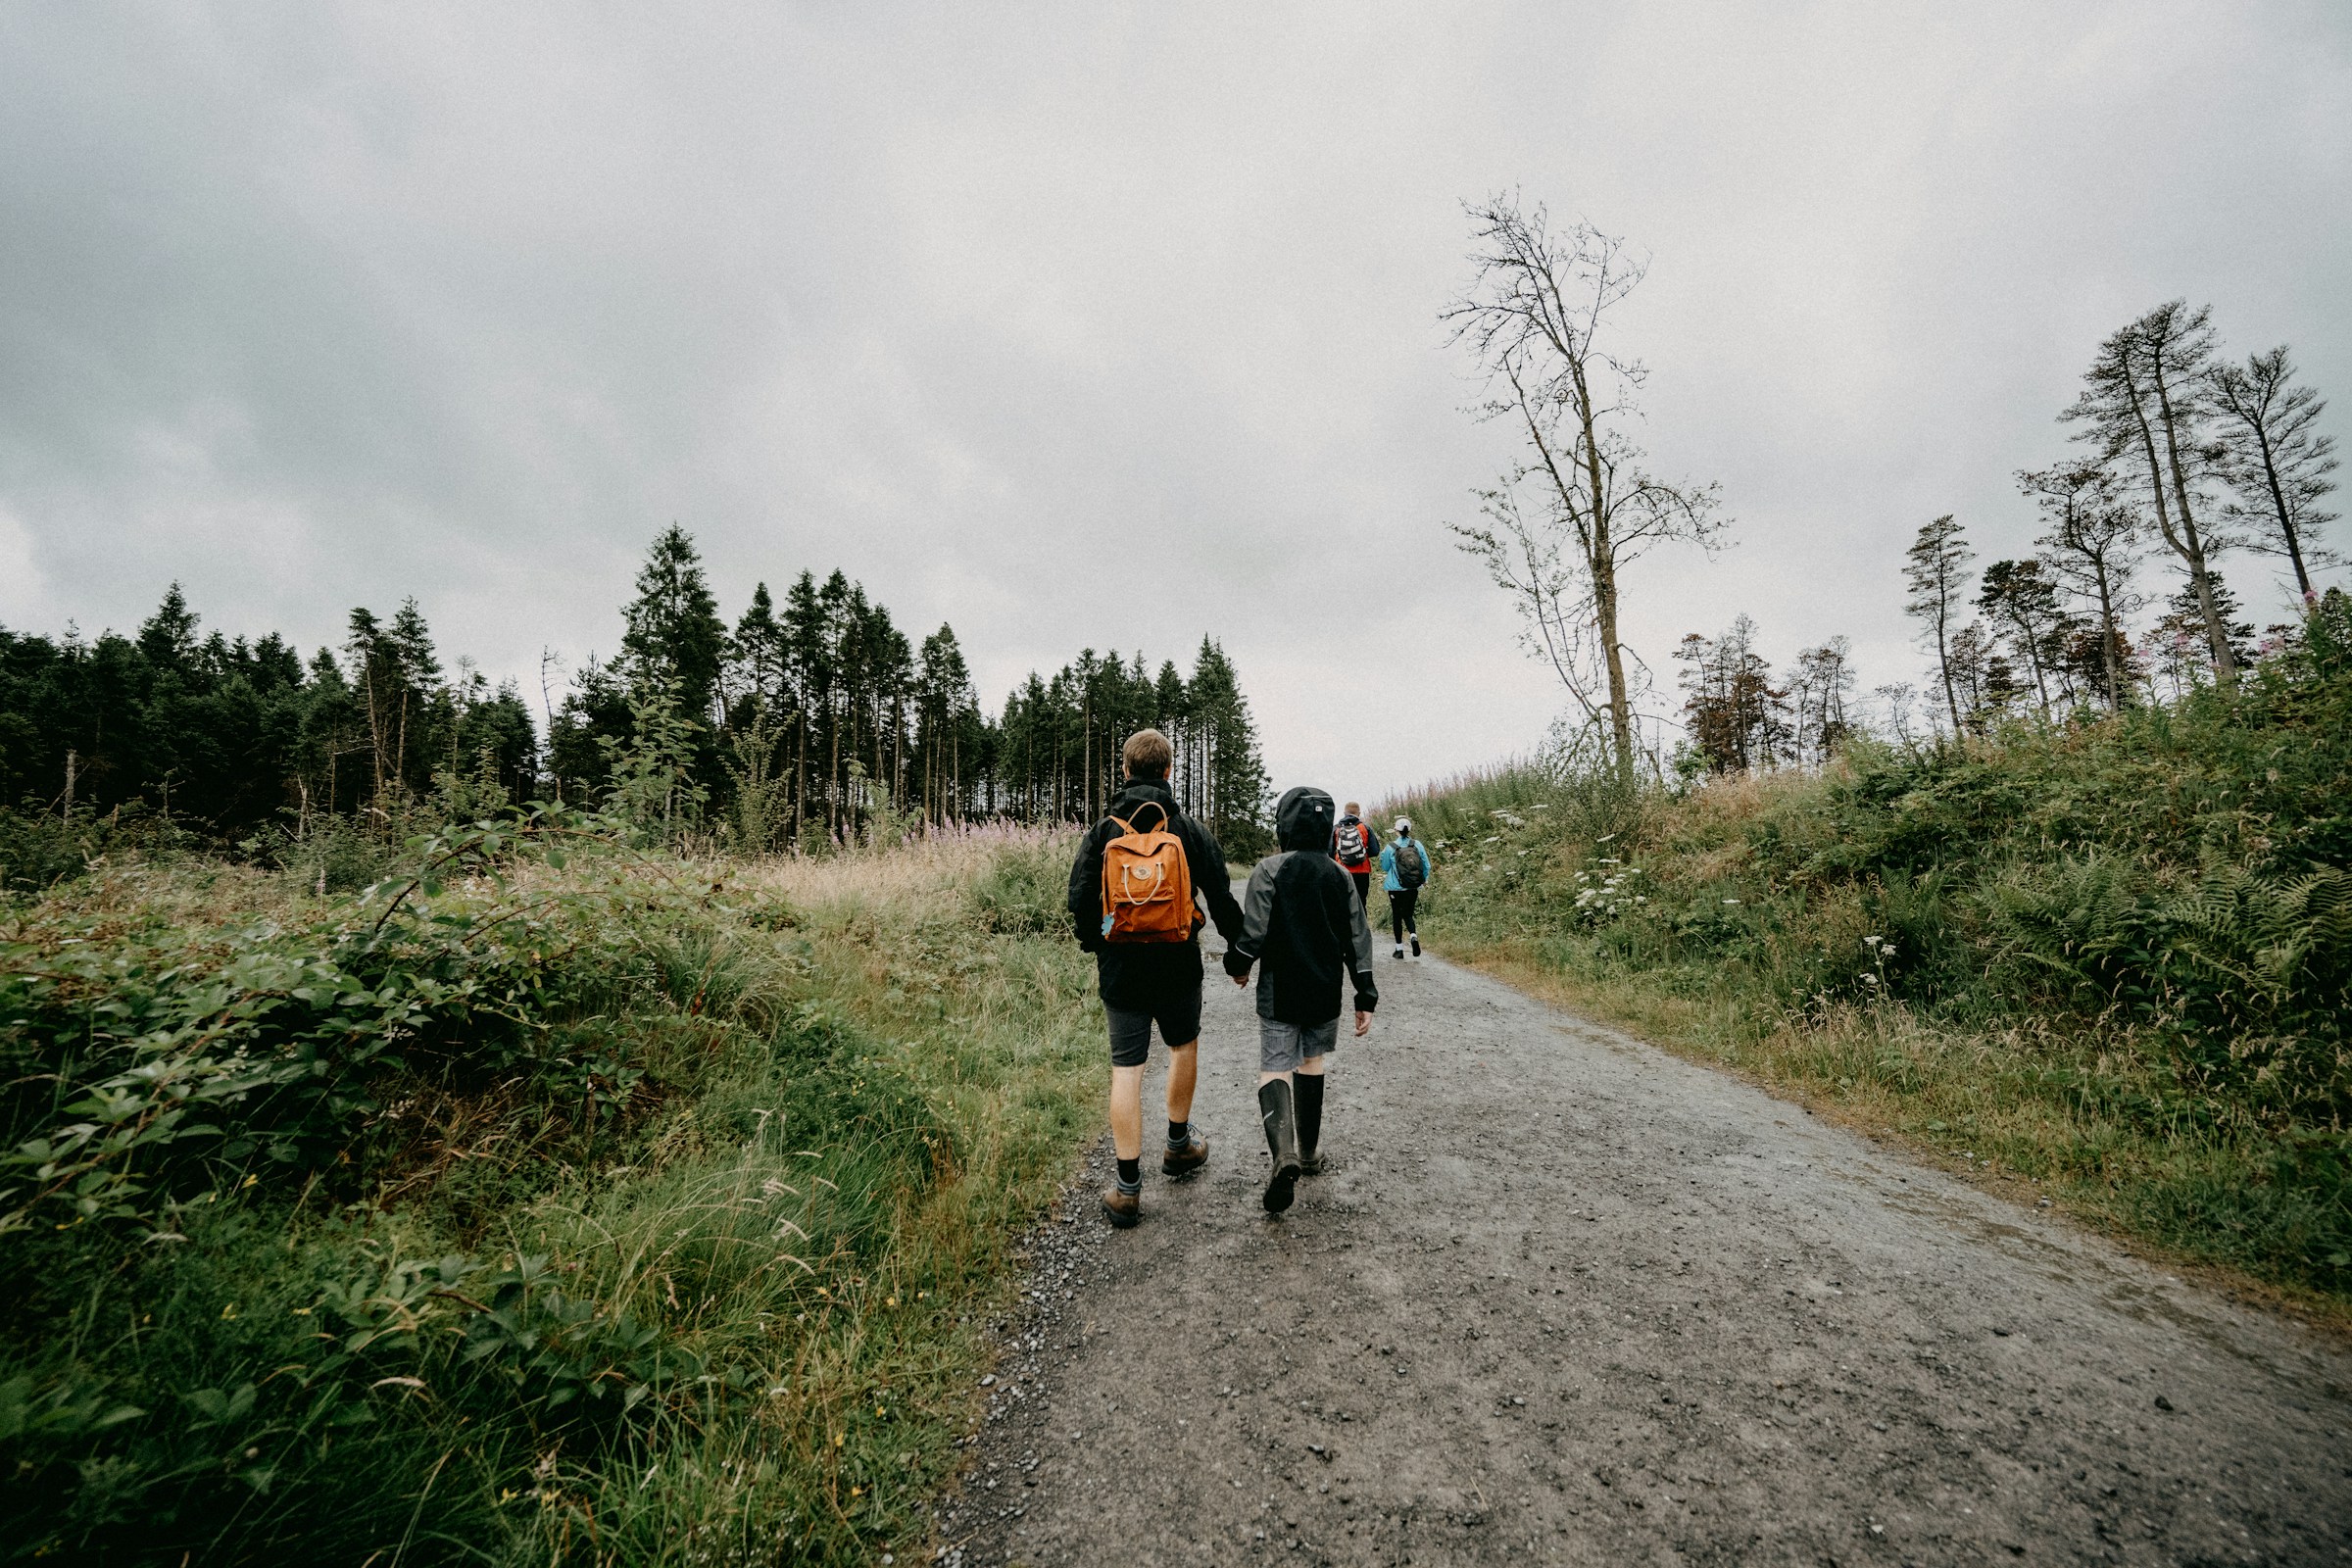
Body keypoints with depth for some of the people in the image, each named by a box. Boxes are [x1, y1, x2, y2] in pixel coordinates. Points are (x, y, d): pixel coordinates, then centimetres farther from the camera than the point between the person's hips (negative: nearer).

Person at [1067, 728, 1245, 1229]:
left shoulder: (1102, 832, -2)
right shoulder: (1190, 831, -4)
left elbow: (1080, 901, -4)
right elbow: (1222, 901, -3)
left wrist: (1096, 951, 12)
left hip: (1120, 966, 0)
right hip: (1178, 966, 0)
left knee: (1126, 1068, 4)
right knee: (1184, 1046, 24)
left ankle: (1128, 1188, 7)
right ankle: (1179, 1146, 38)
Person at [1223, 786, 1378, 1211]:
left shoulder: (1270, 869, -12)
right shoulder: (1339, 875, 2)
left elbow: (1253, 931, -16)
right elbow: (1358, 940, 3)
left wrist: (1238, 965, 4)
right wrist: (1366, 998, 8)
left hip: (1278, 992, -4)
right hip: (1325, 990, 4)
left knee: (1274, 1069, 1)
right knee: (1312, 1060, 21)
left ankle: (1284, 1152, -21)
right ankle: (1310, 1151, 28)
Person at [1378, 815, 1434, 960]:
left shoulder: (1390, 847, -10)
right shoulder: (1418, 845, -3)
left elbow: (1385, 868, 2)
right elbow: (1427, 866, 1)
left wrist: (1383, 855, 18)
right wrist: (1422, 880, 17)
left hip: (1396, 887, -2)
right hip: (1413, 888, 3)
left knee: (1397, 916, 10)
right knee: (1408, 914, 17)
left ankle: (1399, 949, 12)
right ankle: (1414, 935, -13)